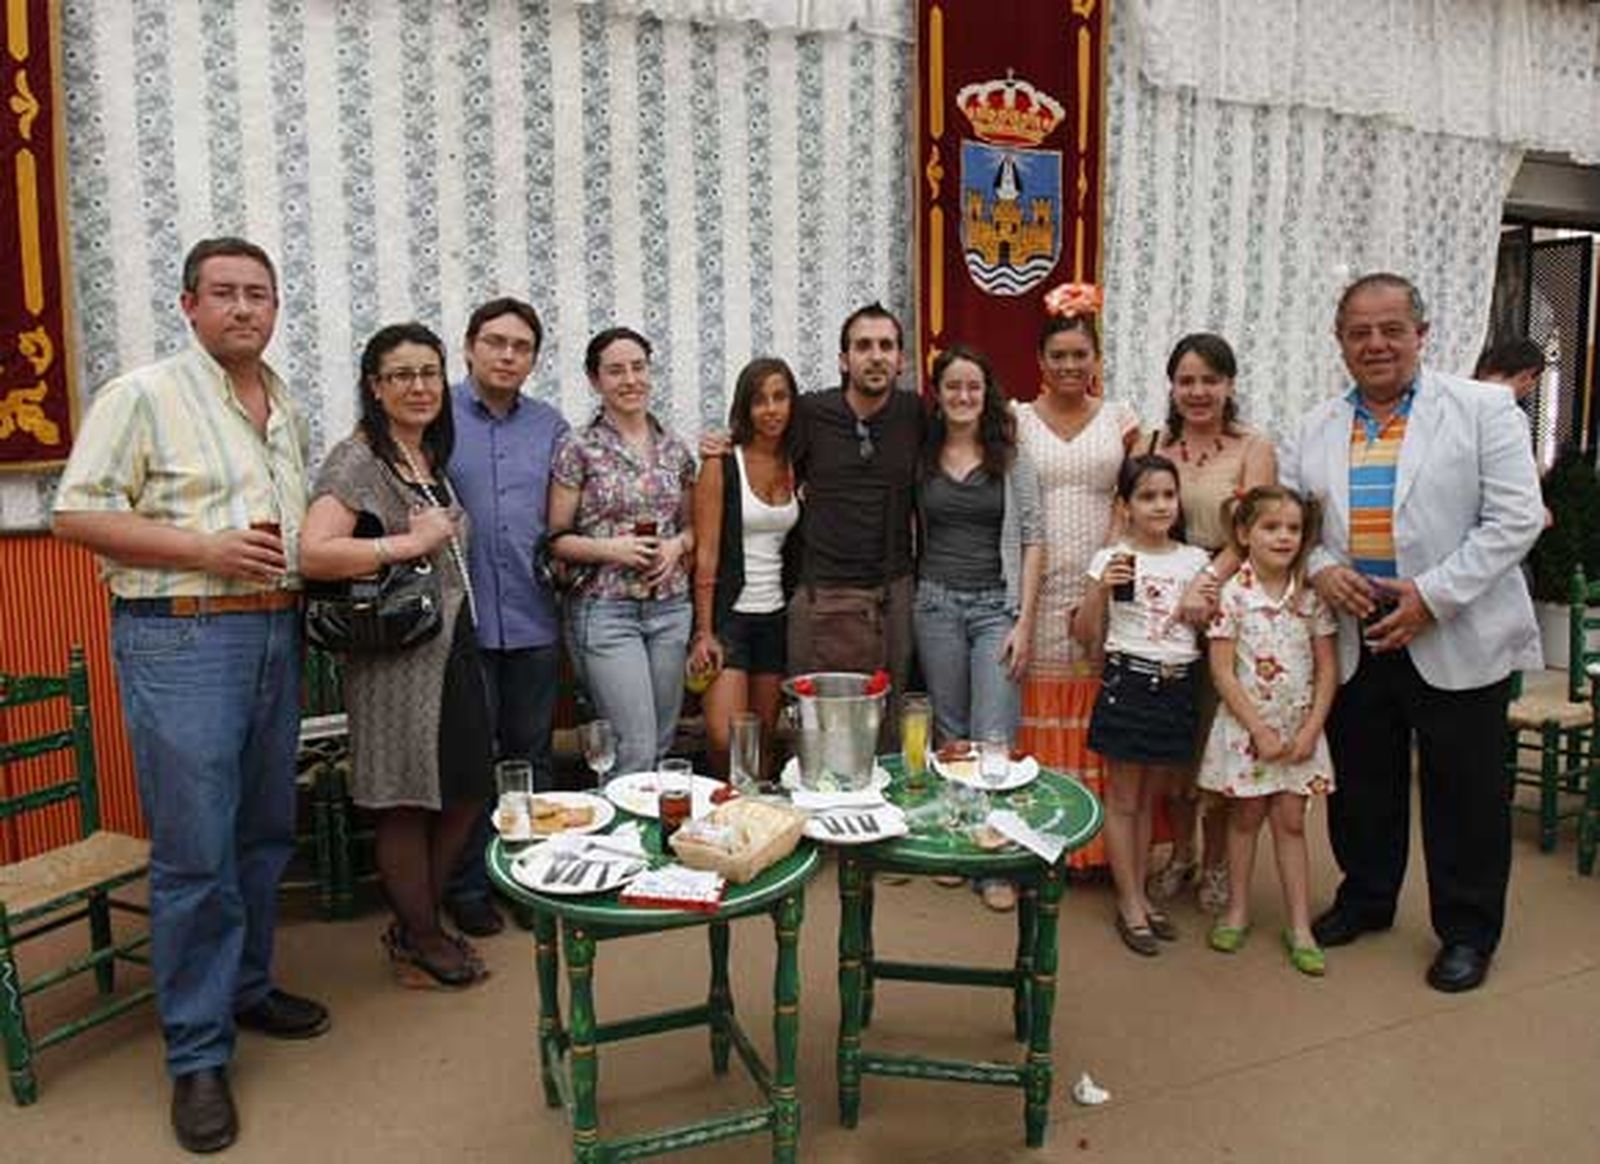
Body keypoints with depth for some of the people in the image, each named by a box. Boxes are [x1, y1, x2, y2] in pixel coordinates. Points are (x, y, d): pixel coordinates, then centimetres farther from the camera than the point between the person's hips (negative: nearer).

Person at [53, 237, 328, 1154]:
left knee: (266, 832, 14)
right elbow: (77, 513, -9)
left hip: (277, 633, 7)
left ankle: (247, 988, 32)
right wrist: (205, 549, -18)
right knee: (195, 852, -4)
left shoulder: (288, 408, 14)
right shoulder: (143, 394, -5)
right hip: (182, 639, -6)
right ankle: (197, 1055, 9)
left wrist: (308, 561, 4)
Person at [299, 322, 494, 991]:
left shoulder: (433, 459, 15)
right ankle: (422, 942, 24)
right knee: (406, 803, 5)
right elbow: (313, 554, -24)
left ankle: (413, 925, 33)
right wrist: (409, 543, -21)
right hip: (396, 655, -9)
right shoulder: (357, 461, -11)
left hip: (453, 648, 9)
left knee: (467, 794, 14)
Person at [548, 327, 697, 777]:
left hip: (671, 608, 5)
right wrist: (610, 548, -17)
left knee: (663, 744, 10)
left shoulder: (675, 449, 9)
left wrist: (677, 545, -3)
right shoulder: (580, 448, -5)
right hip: (606, 610, -5)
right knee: (636, 748, -8)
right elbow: (556, 539, -4)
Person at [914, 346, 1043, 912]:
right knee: (949, 732, 10)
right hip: (936, 602, 2)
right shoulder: (920, 456, 6)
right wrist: (907, 598, -2)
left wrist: (1025, 621, -7)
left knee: (994, 738, -6)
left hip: (998, 604, -2)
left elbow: (1032, 541, -1)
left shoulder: (1012, 458, 1)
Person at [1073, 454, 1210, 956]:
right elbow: (1086, 635, -7)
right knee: (1123, 799, 4)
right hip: (1128, 682, -4)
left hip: (1177, 685, 4)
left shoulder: (1195, 561, 6)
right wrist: (1102, 588, -21)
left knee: (1149, 798, 15)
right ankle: (1130, 904, 15)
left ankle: (1138, 894, 27)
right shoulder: (1111, 559, -5)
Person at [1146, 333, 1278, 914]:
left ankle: (1215, 861, 22)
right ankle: (1180, 853, 26)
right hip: (1158, 607, 3)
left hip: (1225, 606, -2)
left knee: (1216, 737, 4)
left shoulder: (1254, 449, 0)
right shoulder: (1153, 445, 8)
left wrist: (1208, 581, -26)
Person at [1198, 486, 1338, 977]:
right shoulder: (1233, 594, -10)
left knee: (1290, 821, 9)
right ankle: (1238, 909, 27)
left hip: (1299, 729, 2)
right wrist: (1260, 730, -14)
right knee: (1246, 816, 11)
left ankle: (1300, 926, 16)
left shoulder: (1310, 596, -1)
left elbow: (1328, 669, 0)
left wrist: (1310, 730, -8)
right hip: (1246, 725, -2)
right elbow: (1222, 671, -11)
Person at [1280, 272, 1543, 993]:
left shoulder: (1482, 409, -3)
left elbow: (1514, 519, -9)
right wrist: (1319, 569, -11)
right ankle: (1365, 899, 36)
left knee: (1465, 793, 8)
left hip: (1457, 641, -3)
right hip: (1352, 641, 4)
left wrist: (1432, 595, -17)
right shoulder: (1316, 429, 8)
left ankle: (1467, 930, 25)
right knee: (1360, 784, 16)